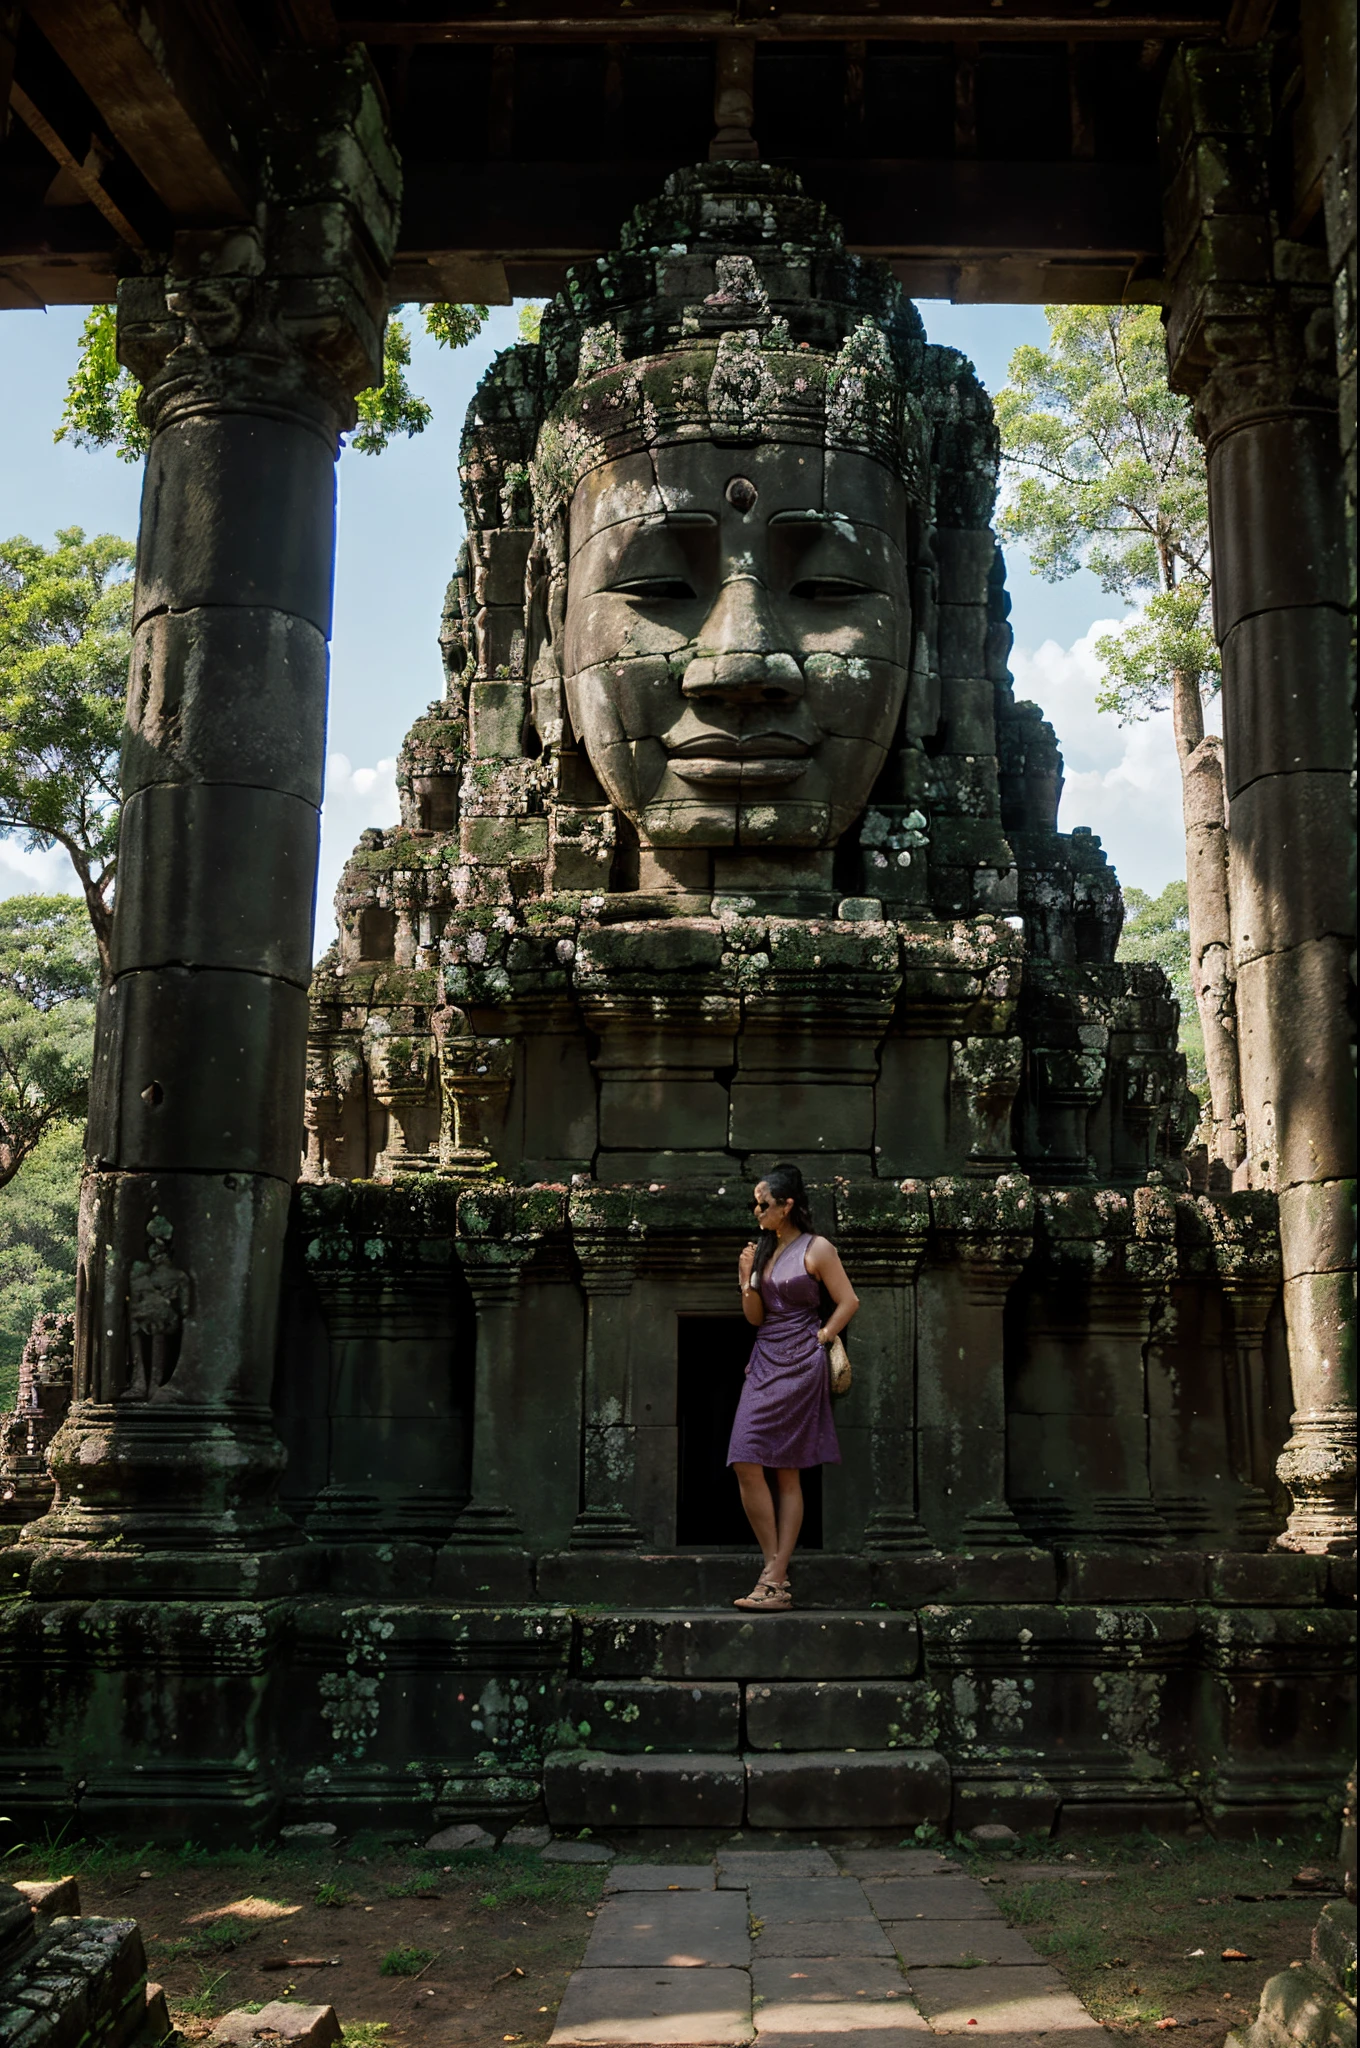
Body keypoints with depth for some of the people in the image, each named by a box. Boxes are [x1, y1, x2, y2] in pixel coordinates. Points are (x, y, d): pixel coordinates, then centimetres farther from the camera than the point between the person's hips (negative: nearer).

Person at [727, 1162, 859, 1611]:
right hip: (764, 1360, 6)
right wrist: (747, 1284, -3)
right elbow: (755, 1317, 13)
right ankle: (776, 1573, 4)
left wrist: (820, 1338, -5)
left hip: (799, 1365, -6)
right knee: (745, 1465, -4)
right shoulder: (761, 1250, 13)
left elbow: (848, 1302, -4)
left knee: (788, 1474, -2)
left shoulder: (816, 1249, -4)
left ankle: (774, 1579, 3)